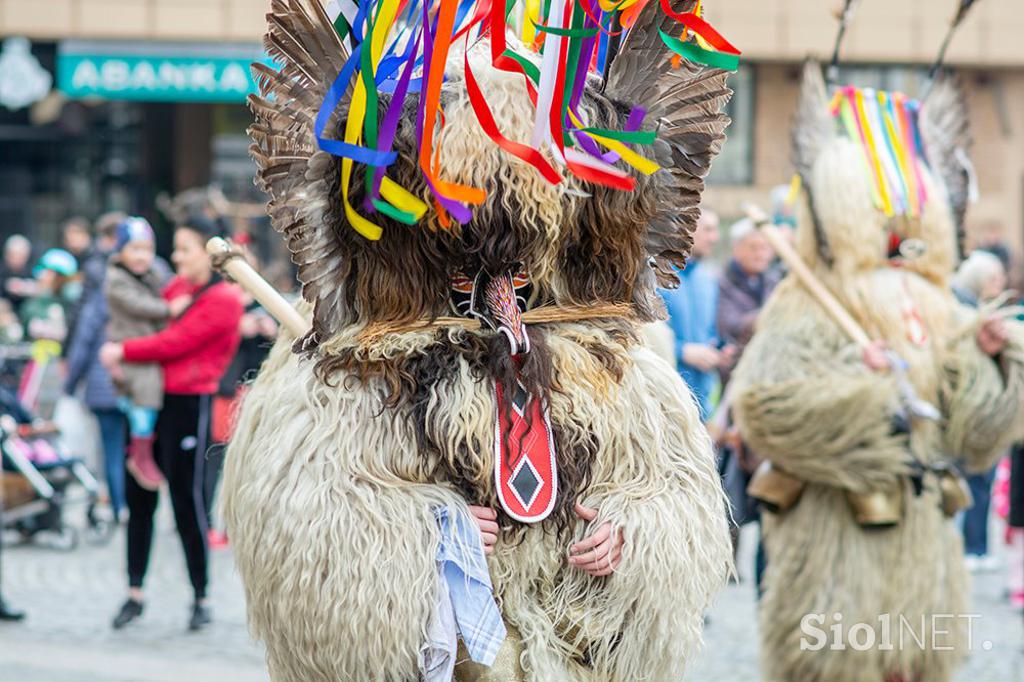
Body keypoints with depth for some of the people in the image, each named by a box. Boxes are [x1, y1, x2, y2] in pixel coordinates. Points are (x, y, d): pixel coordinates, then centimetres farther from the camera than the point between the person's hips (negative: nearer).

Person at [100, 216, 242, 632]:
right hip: (151, 398, 7)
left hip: (189, 404, -7)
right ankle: (135, 592, 16)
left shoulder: (223, 300, -10)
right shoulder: (177, 286, 12)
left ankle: (201, 598, 9)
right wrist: (119, 348, 3)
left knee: (187, 500, -2)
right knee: (138, 496, 8)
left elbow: (175, 342, -16)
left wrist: (124, 352, -11)